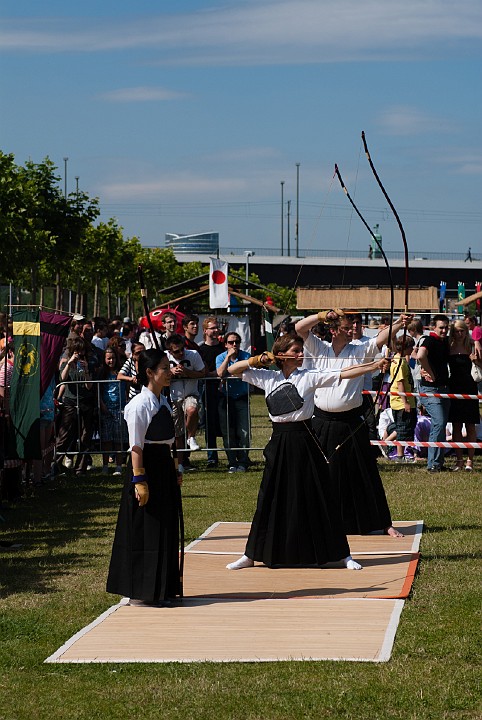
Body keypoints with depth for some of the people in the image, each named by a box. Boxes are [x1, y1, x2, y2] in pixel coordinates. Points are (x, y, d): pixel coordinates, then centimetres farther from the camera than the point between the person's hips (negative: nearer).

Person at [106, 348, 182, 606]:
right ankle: (139, 593, 4)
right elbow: (136, 446, -17)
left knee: (166, 530, 12)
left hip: (164, 469, 9)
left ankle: (161, 590, 20)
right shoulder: (140, 404, -14)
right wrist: (139, 479, -20)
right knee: (145, 531, -3)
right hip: (147, 468, -9)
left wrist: (175, 471, 19)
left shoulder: (163, 402, 13)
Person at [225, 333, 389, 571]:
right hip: (279, 442, 2)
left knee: (319, 497, 1)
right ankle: (251, 555, 18)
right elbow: (233, 370, 11)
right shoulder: (267, 377, 5)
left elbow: (343, 374, -8)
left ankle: (343, 554, 10)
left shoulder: (310, 376, -2)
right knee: (272, 498, 8)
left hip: (304, 442, -2)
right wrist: (256, 360, -3)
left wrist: (376, 365, -16)